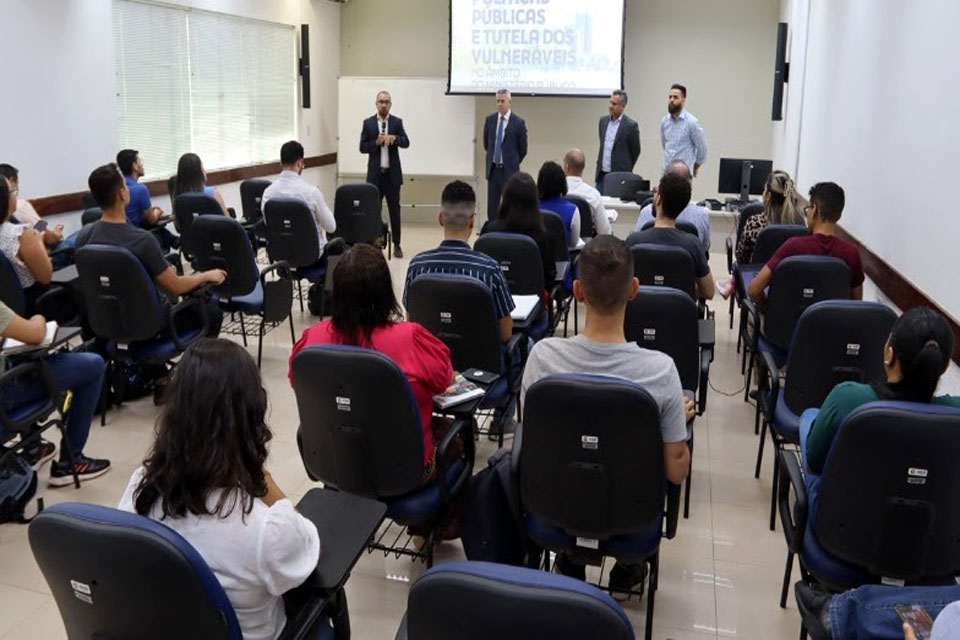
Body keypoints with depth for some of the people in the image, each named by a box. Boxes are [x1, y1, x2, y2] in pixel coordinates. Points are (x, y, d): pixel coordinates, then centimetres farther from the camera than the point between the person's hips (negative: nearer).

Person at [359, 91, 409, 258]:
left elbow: (406, 143, -7)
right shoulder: (368, 123, 4)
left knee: (395, 209, 5)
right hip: (375, 173, 0)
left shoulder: (397, 122, 4)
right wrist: (376, 142, -16)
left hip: (392, 173, 0)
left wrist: (395, 138, -26)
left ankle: (396, 244, 11)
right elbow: (362, 147, 1)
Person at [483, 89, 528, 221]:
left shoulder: (518, 122, -7)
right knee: (492, 206, 7)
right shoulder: (490, 119, 4)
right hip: (492, 169, 4)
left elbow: (523, 148, 1)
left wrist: (513, 163, 9)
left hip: (509, 170, -4)